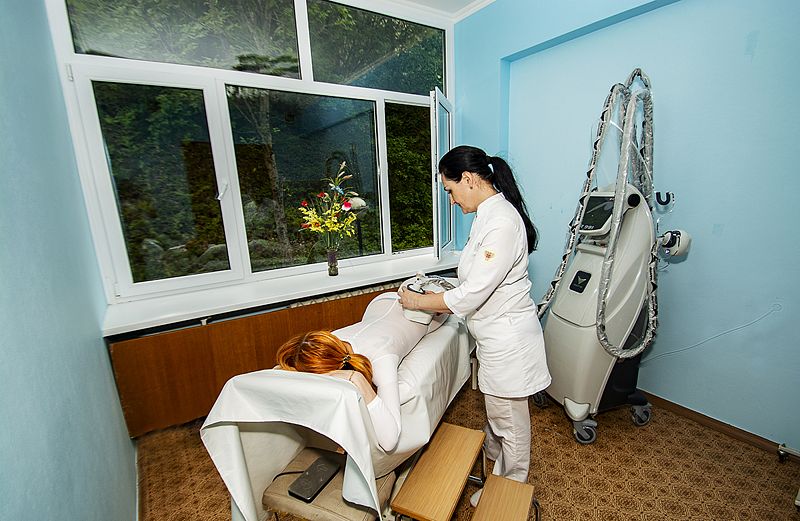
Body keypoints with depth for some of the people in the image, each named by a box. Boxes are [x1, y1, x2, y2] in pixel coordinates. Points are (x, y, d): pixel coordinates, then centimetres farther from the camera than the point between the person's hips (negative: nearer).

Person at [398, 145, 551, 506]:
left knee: (509, 417, 14)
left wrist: (417, 302, -15)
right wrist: (436, 291, 5)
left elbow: (470, 296, -27)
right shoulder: (487, 215, 5)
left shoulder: (502, 223, -28)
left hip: (508, 338, -9)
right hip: (493, 334, 9)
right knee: (496, 408, 29)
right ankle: (493, 457, 54)